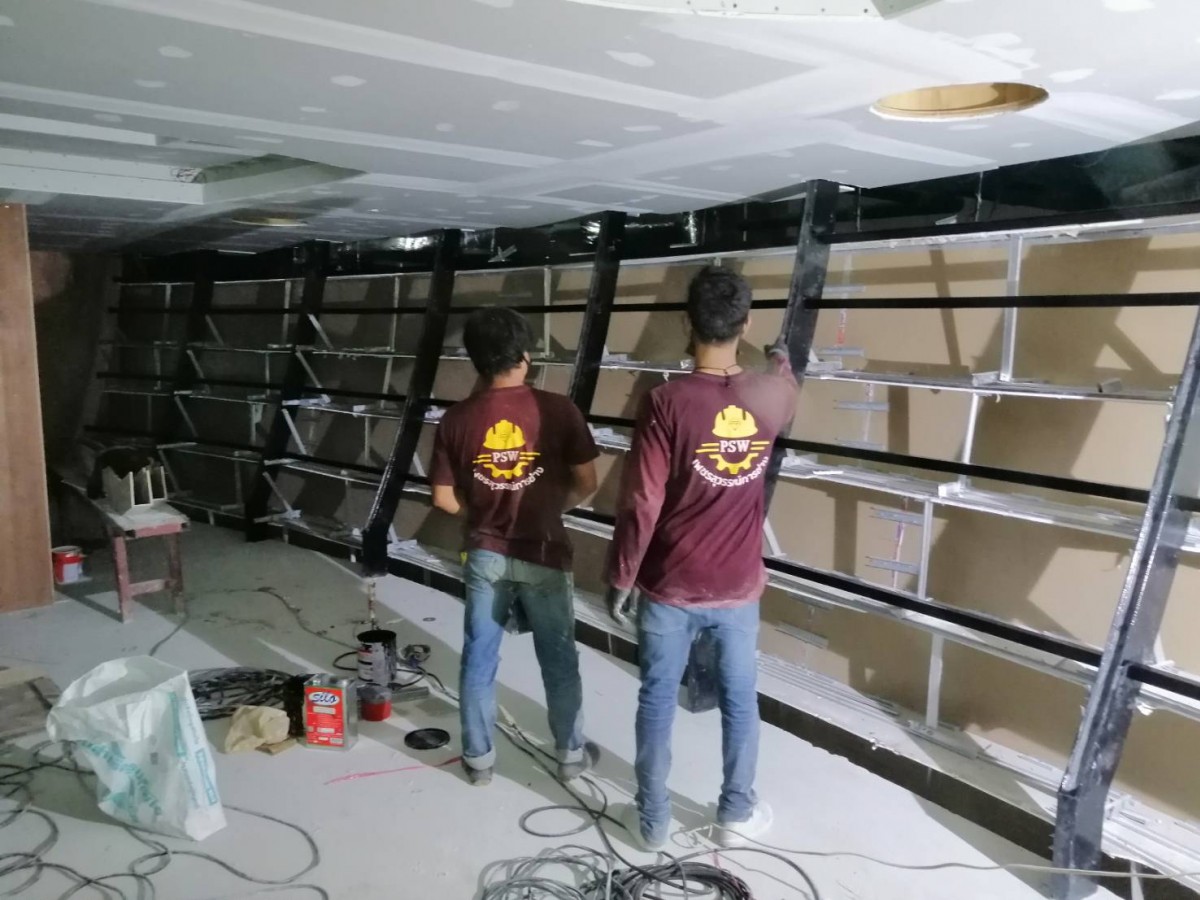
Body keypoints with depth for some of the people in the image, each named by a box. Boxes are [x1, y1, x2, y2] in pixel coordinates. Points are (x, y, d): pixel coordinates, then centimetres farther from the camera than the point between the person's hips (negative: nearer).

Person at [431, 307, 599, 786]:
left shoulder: (457, 419, -7)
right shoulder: (557, 410, -14)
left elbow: (444, 499, -3)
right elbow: (586, 485, -9)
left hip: (484, 555, 2)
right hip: (543, 555, -1)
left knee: (479, 659, 16)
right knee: (559, 660, 16)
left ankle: (478, 757, 29)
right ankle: (571, 753, 30)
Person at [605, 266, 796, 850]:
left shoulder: (666, 402, -19)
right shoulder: (770, 397, -6)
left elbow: (639, 505, -18)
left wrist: (620, 579, -5)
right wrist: (781, 361, 44)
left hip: (669, 589, -3)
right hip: (738, 589, 3)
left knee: (657, 701, 13)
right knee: (740, 701, 18)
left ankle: (652, 821, 26)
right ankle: (738, 813, 33)